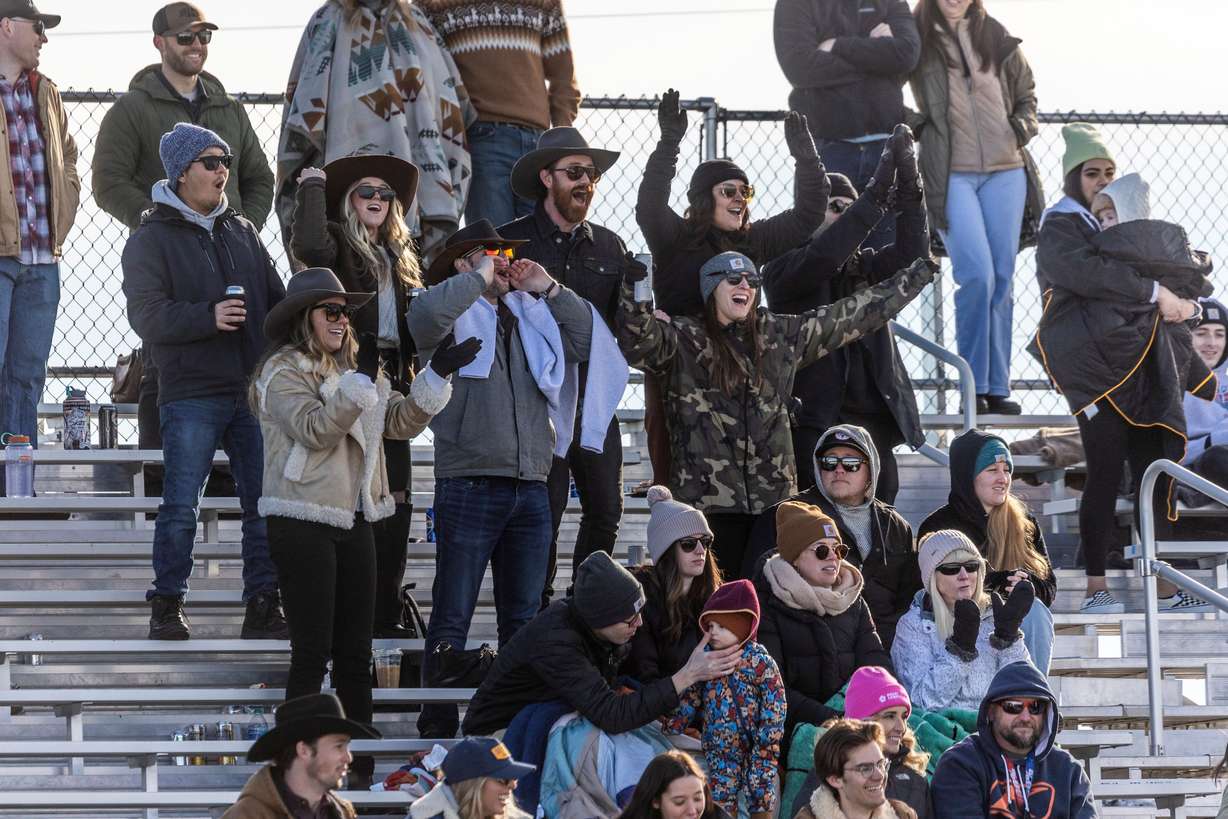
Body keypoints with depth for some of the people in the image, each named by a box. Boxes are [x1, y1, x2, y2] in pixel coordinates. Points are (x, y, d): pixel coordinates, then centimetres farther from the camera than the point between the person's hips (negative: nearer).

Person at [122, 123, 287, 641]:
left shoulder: (242, 232, 17)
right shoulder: (152, 238, 0)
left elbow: (277, 299, 20)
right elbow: (146, 315, -11)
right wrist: (208, 316, -23)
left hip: (255, 392, 5)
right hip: (191, 394, -5)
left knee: (266, 503, 2)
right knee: (181, 506, -6)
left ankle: (263, 606, 9)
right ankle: (167, 606, 5)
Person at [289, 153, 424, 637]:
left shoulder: (399, 255, 22)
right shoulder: (337, 244, 1)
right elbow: (308, 246, -23)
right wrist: (312, 185, -12)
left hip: (390, 384, 7)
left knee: (394, 499, 5)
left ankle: (386, 613, 9)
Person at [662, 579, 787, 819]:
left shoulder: (760, 662, -12)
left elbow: (774, 709, -12)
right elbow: (689, 700, 11)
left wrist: (766, 745, -16)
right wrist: (670, 728, 6)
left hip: (755, 751, -4)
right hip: (719, 750, 4)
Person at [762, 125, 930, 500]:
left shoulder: (864, 268, 17)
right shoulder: (782, 272, 2)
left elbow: (912, 253, 1)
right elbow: (823, 256, -18)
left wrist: (908, 187, -12)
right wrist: (877, 193, -21)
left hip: (874, 420, 5)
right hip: (815, 423, -5)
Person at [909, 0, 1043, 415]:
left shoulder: (997, 39, 12)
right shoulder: (916, 38, 2)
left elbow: (1026, 94, 23)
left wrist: (1023, 125, 5)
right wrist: (911, 124, -9)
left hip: (1005, 170, 4)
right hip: (950, 174, -4)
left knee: (1002, 281, 3)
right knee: (976, 276, -15)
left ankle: (997, 387, 9)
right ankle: (974, 386, -6)